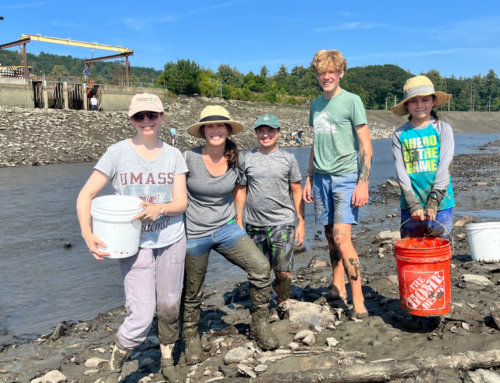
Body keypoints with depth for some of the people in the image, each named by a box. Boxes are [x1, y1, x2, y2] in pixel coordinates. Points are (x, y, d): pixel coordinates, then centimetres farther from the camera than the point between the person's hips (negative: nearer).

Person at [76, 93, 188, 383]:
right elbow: (86, 195, -7)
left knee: (169, 308, 13)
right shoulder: (118, 152, -6)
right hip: (135, 243, -3)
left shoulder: (173, 154, 1)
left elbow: (182, 202, -2)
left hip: (171, 240, 3)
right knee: (141, 317, -8)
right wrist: (87, 233, -22)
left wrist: (160, 208, -24)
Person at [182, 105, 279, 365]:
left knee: (261, 267, -14)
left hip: (226, 228, 3)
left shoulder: (237, 159, -3)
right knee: (192, 293, 9)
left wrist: (238, 222, 17)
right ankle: (191, 339, 36)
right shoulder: (189, 158, -14)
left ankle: (260, 327, 6)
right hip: (194, 233, -2)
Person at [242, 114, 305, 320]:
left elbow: (297, 192, 9)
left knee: (283, 271, -3)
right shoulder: (246, 158, 6)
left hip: (282, 223, -1)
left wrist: (301, 222, 5)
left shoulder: (288, 158, 5)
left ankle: (283, 307, 19)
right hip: (254, 225, 1)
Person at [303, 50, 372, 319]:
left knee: (341, 238, -14)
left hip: (346, 177, -6)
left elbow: (366, 147, -6)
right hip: (322, 178, 6)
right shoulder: (316, 105, 14)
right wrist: (309, 179, 18)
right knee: (330, 237, 10)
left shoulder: (352, 101, -4)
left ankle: (358, 302, -7)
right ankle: (337, 287, 25)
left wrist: (363, 183, -14)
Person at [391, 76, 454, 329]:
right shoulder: (400, 135, 5)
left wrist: (432, 202, -14)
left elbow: (443, 168, -6)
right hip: (411, 206, 1)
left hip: (440, 204, -1)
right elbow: (401, 174, -1)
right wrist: (414, 205, -11)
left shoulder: (442, 129, 3)